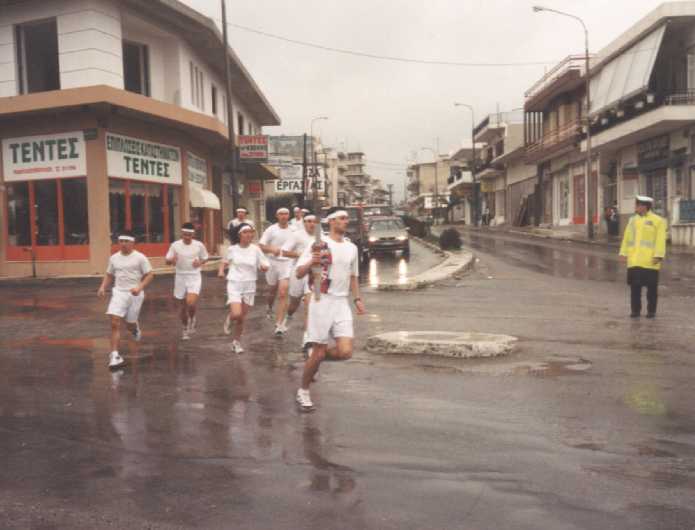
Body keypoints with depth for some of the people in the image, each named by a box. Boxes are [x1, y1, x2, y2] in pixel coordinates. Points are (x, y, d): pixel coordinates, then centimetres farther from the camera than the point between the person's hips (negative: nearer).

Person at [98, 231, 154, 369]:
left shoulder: (140, 257, -5)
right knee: (115, 324, -12)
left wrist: (140, 287, -19)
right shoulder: (114, 258, 8)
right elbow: (109, 275, 19)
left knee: (130, 325, 8)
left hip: (135, 294, -2)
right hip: (118, 293, 2)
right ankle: (114, 355, -10)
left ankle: (135, 328, 48)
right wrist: (103, 287, 2)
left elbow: (150, 275, -5)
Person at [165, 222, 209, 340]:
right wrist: (172, 260, -22)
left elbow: (205, 258, 10)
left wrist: (200, 263, -12)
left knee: (191, 302, -21)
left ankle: (192, 318, 12)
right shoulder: (175, 245, -4)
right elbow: (167, 260, 2)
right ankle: (185, 328, 31)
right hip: (180, 277, 2)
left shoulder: (199, 245, -5)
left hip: (194, 277, -2)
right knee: (183, 305, 11)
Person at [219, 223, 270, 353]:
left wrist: (264, 267, -21)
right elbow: (225, 261, 17)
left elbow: (265, 266, 2)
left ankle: (236, 341, 27)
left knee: (242, 317, 7)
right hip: (234, 284, -1)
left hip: (249, 285, 1)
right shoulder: (232, 249, -1)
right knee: (236, 314, -19)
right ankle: (229, 319, 18)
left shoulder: (255, 250, -2)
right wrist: (221, 270, -2)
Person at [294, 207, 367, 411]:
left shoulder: (352, 248, 12)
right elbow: (299, 273, -7)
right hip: (322, 302, -5)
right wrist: (311, 262, -26)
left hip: (342, 303, 5)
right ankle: (303, 391, 22)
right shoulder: (319, 244, -5)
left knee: (345, 352, -8)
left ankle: (314, 356, 22)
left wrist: (357, 299, 10)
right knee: (319, 352, 0)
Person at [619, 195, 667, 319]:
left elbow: (660, 240, -10)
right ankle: (635, 310, 14)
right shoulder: (633, 220, 11)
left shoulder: (658, 221, -4)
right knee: (635, 286, 5)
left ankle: (651, 311, 15)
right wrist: (623, 253, 5)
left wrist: (658, 256, -17)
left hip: (649, 262, -4)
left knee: (652, 287, 5)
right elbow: (626, 238, 11)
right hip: (634, 261, 4)